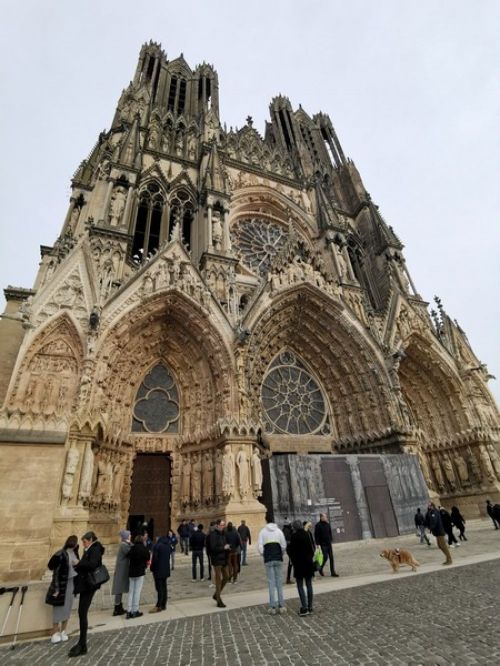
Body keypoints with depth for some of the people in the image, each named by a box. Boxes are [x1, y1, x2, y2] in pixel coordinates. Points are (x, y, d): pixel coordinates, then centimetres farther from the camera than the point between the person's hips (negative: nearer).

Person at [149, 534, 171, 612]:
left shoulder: (157, 546, -15)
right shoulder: (168, 546, 6)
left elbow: (154, 559, -16)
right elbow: (168, 557, 10)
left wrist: (152, 568, -1)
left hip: (158, 570, -6)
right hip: (166, 570, 6)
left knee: (159, 588, -2)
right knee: (164, 587, 13)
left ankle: (158, 606, 0)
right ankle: (163, 605, 19)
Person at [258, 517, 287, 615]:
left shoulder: (262, 532, -1)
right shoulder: (278, 530, 1)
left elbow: (260, 547, -6)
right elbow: (284, 546, -3)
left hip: (268, 560, -1)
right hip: (278, 559, 1)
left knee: (271, 583, 4)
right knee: (279, 582, 10)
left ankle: (273, 607, 6)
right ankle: (281, 606, 13)